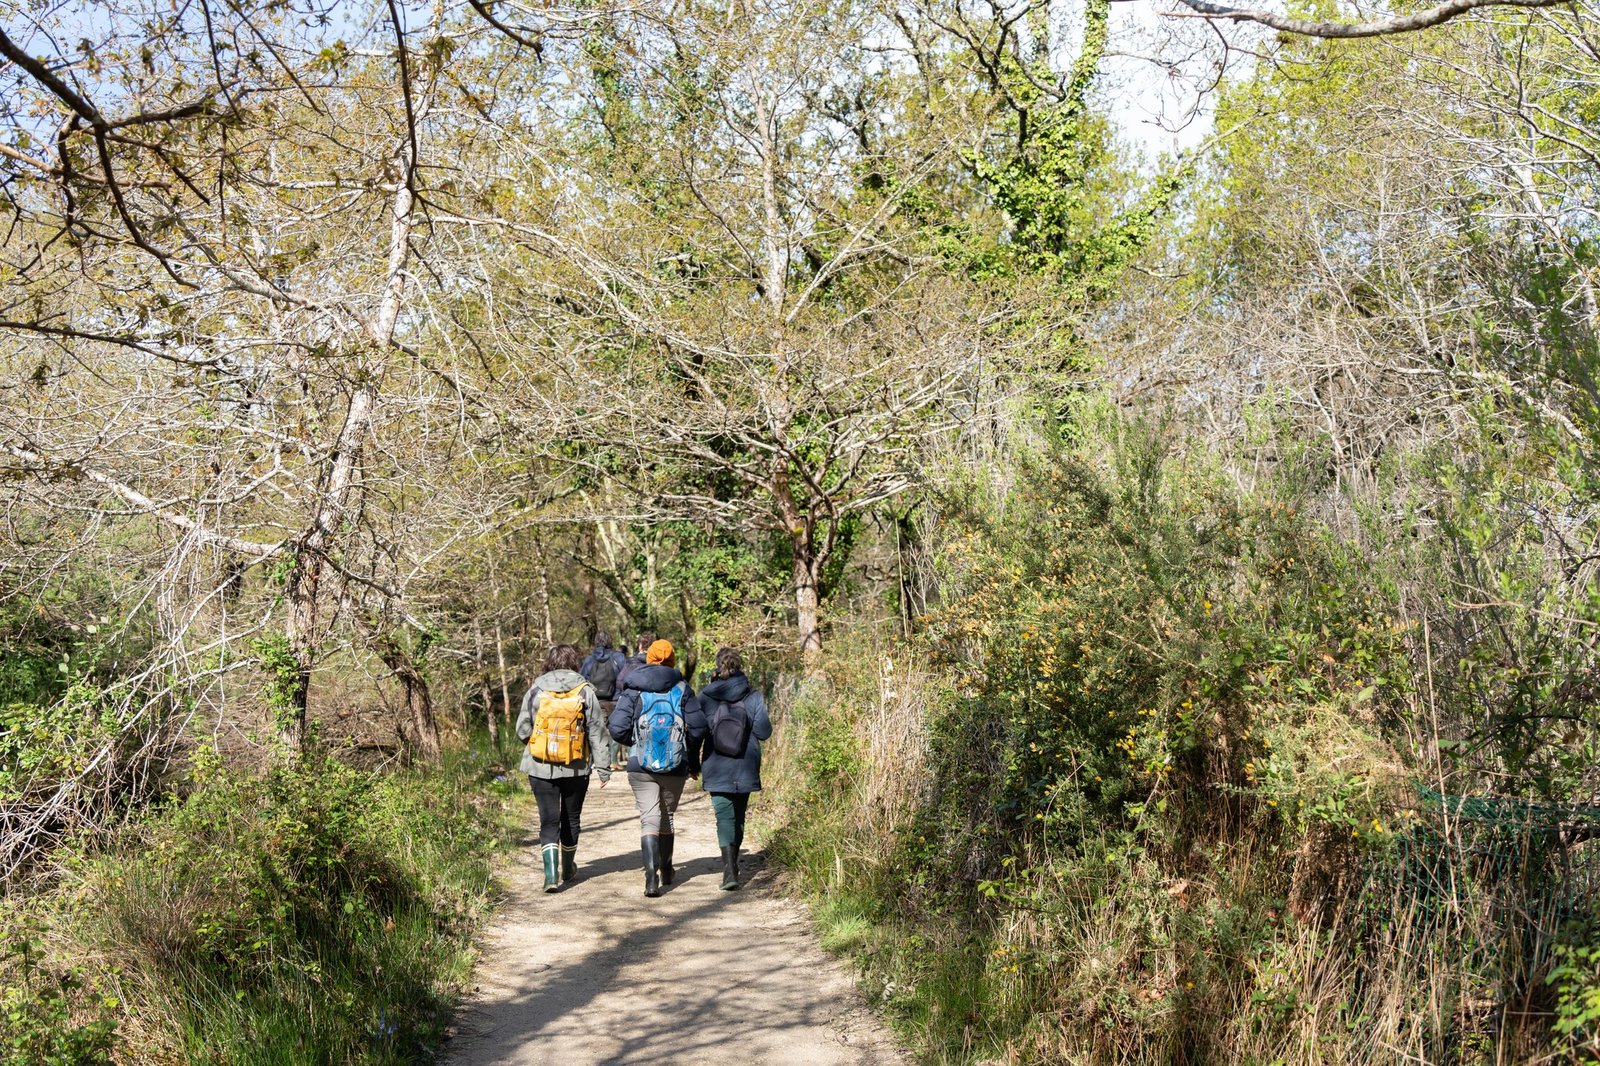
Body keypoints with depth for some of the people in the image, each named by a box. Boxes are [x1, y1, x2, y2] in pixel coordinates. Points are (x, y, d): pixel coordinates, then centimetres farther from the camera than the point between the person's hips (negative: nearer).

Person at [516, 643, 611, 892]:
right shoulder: (584, 691, -5)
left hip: (541, 768, 0)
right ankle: (568, 869, 31)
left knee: (549, 820, 2)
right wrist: (603, 768, -1)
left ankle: (550, 873, -14)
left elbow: (522, 730, 0)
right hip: (576, 768, 0)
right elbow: (597, 731, -5)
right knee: (571, 818, 17)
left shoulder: (536, 690, -3)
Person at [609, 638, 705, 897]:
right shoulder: (682, 689, 1)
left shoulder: (632, 690, -1)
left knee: (649, 818, -2)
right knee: (668, 815, 19)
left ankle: (652, 875, -19)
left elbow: (617, 729, -8)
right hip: (675, 766, 1)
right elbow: (698, 726, -4)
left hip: (641, 766, -1)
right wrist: (692, 758, 11)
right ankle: (666, 870, 33)